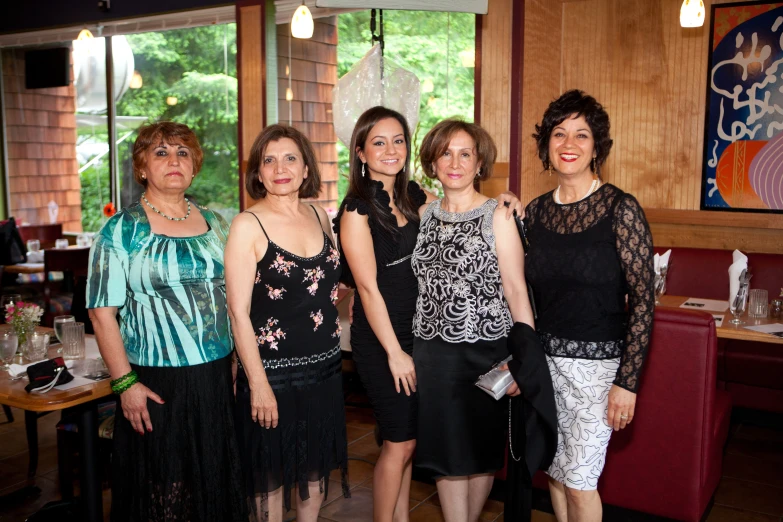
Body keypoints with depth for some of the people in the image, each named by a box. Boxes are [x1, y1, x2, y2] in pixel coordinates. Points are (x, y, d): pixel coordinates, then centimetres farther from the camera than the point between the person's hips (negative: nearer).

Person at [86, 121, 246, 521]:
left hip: (218, 378, 5)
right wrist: (124, 383, -14)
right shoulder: (121, 230, -6)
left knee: (216, 483, 15)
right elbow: (102, 312, -9)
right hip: (157, 384, -4)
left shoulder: (214, 223, 9)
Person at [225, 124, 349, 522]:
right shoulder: (247, 225, -12)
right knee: (272, 473, 10)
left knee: (316, 463, 18)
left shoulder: (319, 216, 5)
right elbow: (238, 311, -14)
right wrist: (258, 384, -16)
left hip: (324, 366, 5)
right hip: (273, 371, -5)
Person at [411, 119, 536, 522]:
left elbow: (516, 291, -9)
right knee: (445, 451, 9)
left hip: (485, 349, -3)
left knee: (482, 450, 12)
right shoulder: (423, 214, 7)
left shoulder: (497, 216, -5)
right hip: (432, 350, 3)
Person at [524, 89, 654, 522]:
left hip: (596, 362, -4)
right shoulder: (536, 211, 4)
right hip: (543, 358, 5)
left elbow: (643, 300, -11)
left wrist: (627, 381, -14)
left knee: (579, 479, 1)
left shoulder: (620, 209, -10)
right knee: (555, 470, 16)